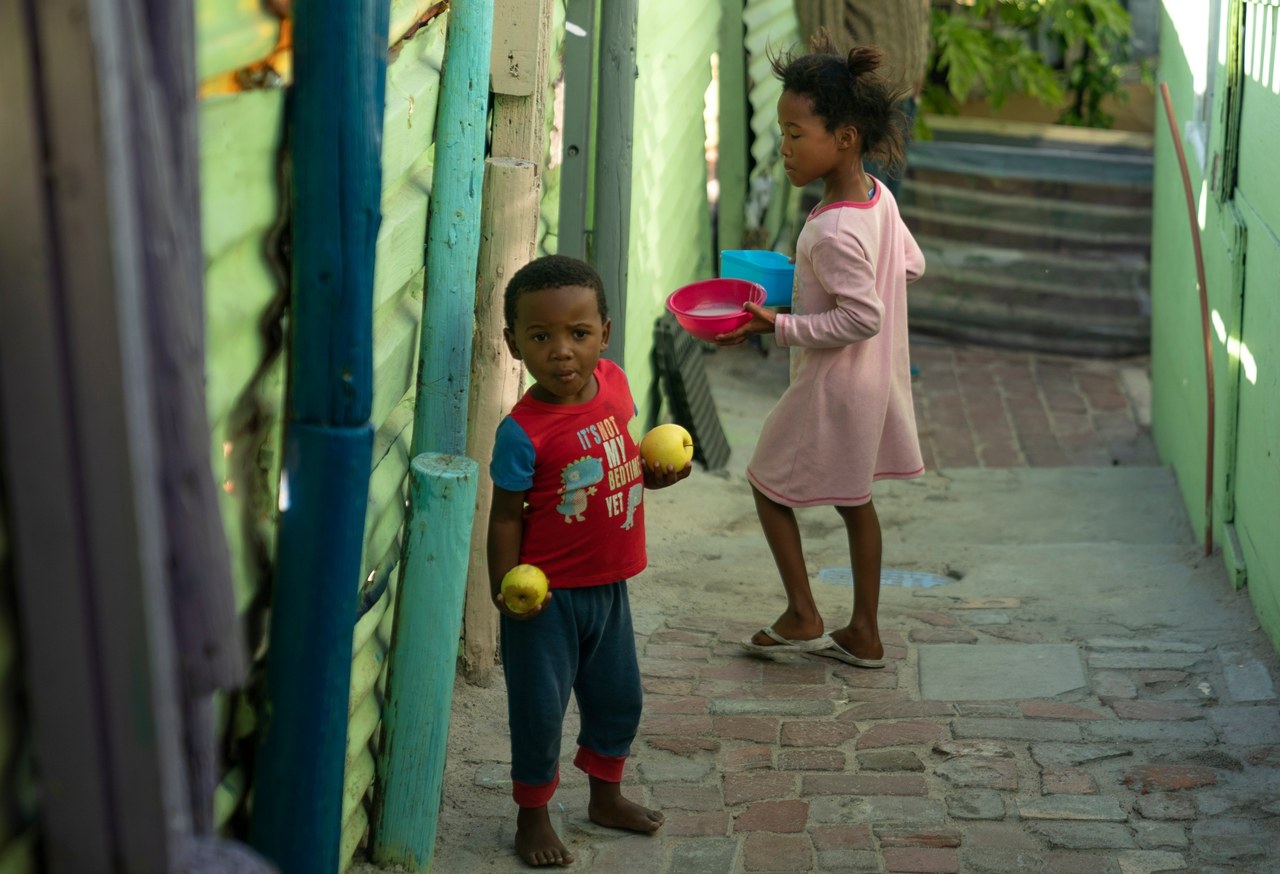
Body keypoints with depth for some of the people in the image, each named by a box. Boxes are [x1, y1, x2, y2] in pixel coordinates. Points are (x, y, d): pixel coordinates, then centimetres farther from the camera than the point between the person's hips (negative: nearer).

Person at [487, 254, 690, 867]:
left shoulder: (613, 381, -7)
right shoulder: (523, 431, -24)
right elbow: (506, 516, -16)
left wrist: (654, 473, -2)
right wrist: (505, 588, -24)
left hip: (608, 584, 7)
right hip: (548, 594, -6)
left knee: (619, 699, 21)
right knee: (540, 709, 6)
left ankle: (605, 795, 44)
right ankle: (533, 817, 27)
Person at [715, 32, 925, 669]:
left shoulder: (832, 232, -29)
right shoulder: (878, 197, -2)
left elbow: (862, 318, -28)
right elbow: (912, 264, 12)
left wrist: (777, 326, -23)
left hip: (833, 388, -9)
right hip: (876, 380, 9)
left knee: (769, 483, 11)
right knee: (853, 498, 18)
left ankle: (801, 617, 17)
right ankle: (864, 634, 25)